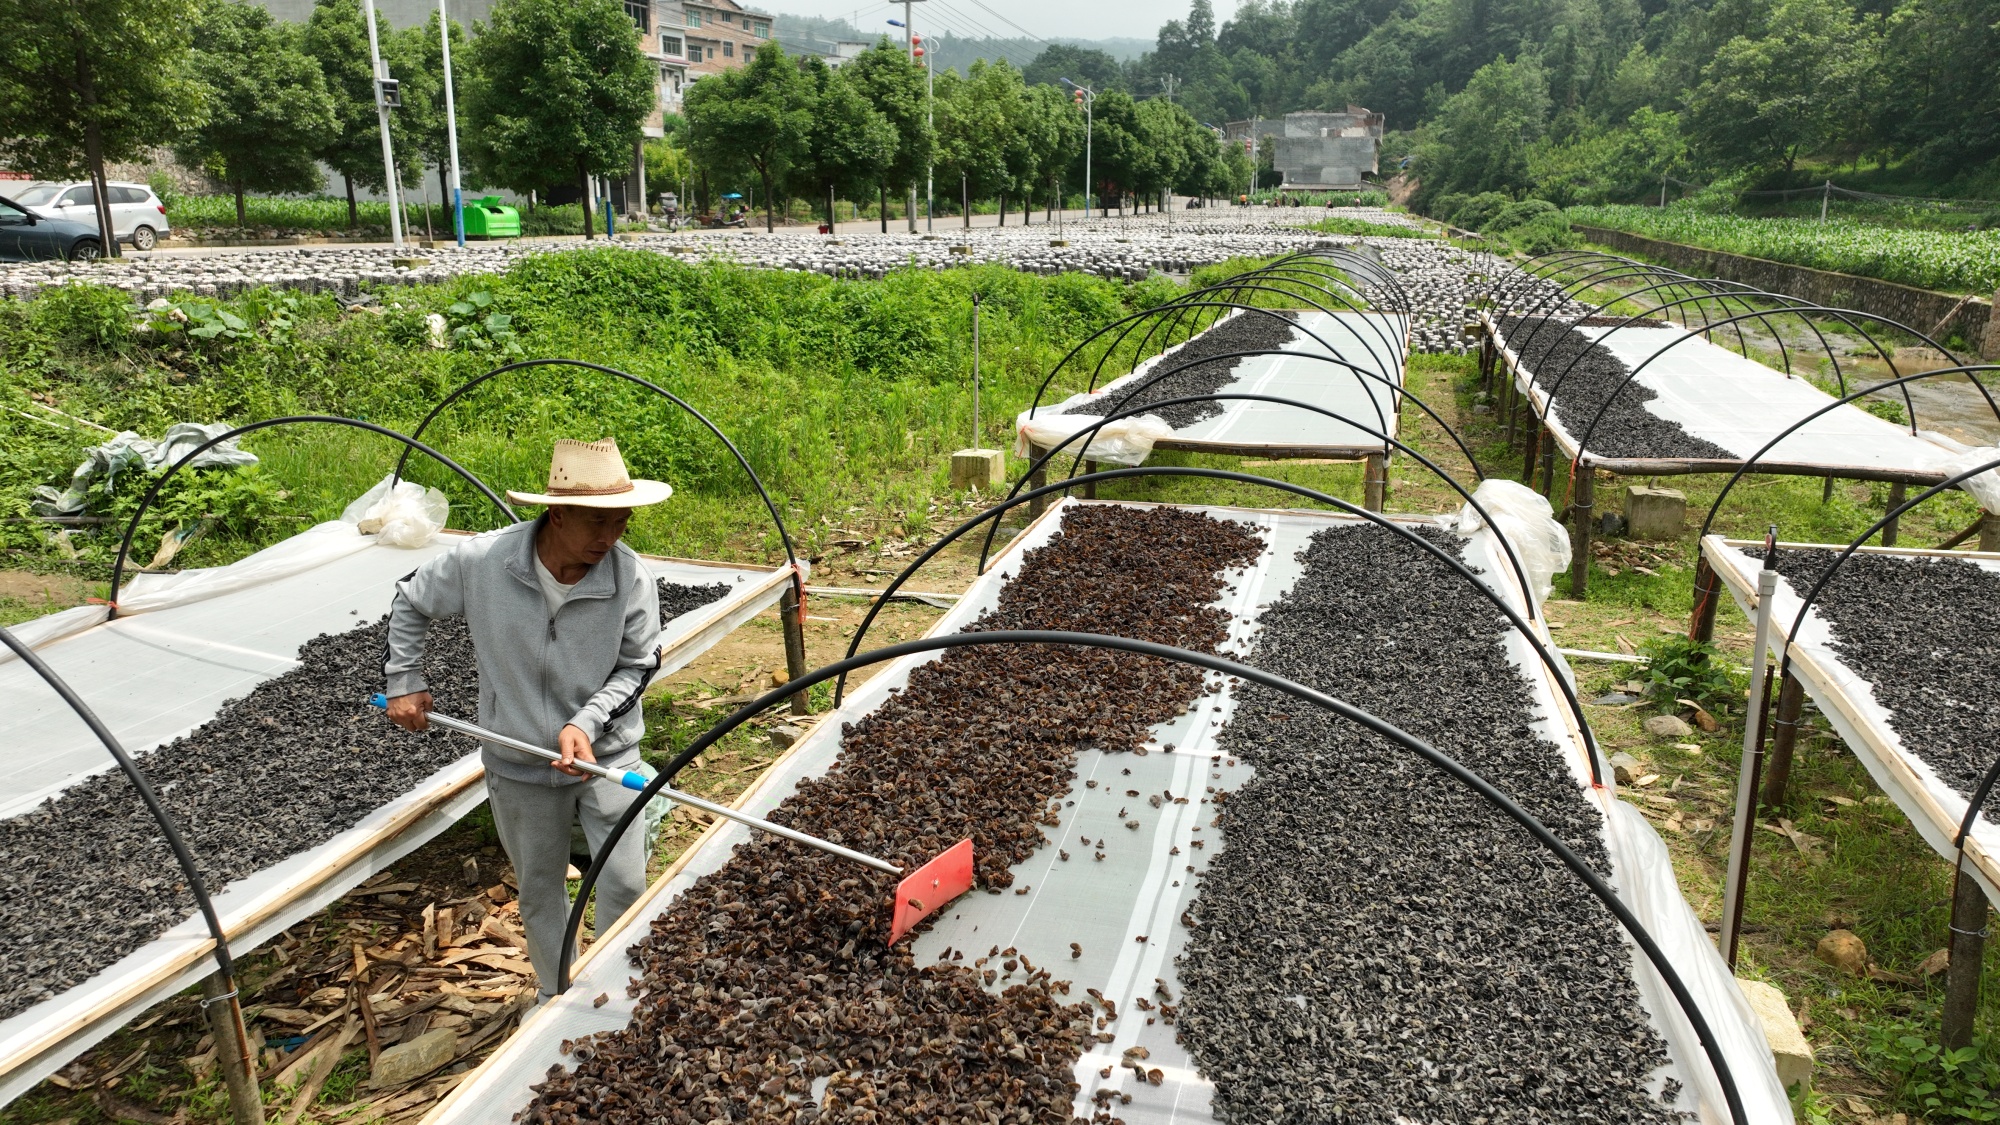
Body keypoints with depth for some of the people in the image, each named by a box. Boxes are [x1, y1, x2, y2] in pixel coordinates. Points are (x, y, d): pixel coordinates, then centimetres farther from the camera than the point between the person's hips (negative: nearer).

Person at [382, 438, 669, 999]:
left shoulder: (632, 577, -21)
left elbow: (637, 665, -8)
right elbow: (410, 602, 3)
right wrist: (404, 682, 4)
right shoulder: (480, 560, -19)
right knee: (539, 891, 19)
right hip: (519, 764, 1)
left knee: (625, 886, 1)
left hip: (607, 756, -1)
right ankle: (556, 998, 43)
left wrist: (587, 723, -21)